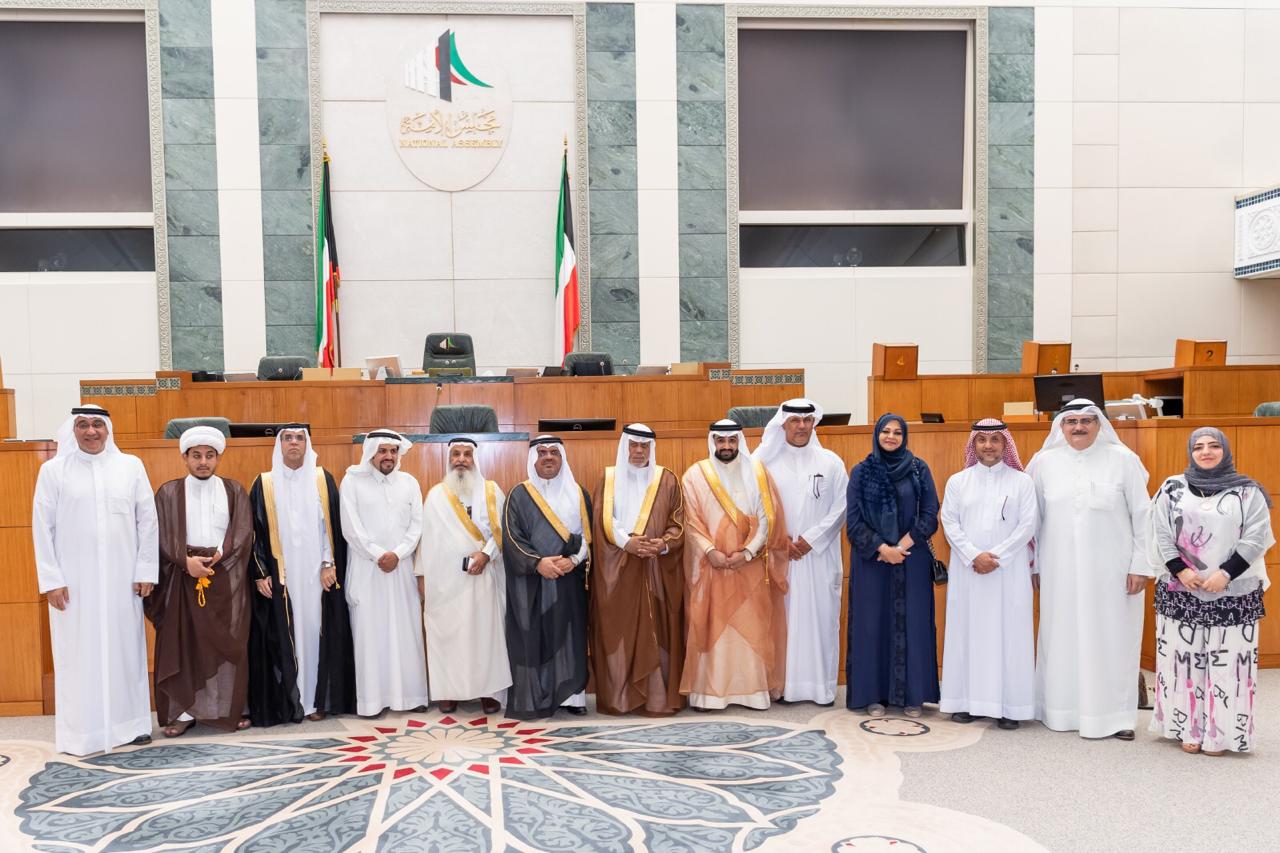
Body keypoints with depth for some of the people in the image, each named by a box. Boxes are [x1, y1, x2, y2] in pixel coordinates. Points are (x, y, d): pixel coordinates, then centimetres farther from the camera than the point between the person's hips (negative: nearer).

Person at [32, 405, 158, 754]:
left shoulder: (131, 466, 3)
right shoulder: (53, 470, 0)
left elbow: (147, 520, 4)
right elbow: (42, 526, 0)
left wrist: (146, 571, 1)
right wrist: (51, 579, -5)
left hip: (121, 578, 1)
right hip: (73, 579, -1)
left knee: (125, 648, 8)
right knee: (79, 653, 4)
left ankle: (130, 722, 19)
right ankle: (82, 730, 14)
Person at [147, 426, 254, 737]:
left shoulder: (235, 491, 8)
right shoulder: (169, 492, 5)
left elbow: (243, 533, 0)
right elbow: (162, 537, -3)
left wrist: (217, 557, -14)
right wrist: (186, 560, -17)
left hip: (227, 579, 1)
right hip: (183, 577, -1)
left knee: (228, 645, 4)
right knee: (182, 645, 1)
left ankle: (232, 708, 12)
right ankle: (184, 711, 8)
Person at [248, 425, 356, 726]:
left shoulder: (323, 480, 5)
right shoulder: (264, 483, 4)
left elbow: (333, 525, 4)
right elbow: (255, 531, 3)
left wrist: (330, 565, -4)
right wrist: (260, 574, -4)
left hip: (316, 574, 0)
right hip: (279, 576, 0)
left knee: (315, 631, 2)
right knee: (282, 637, 0)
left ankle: (317, 699, 11)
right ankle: (287, 702, 8)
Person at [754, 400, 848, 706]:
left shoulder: (831, 462, 5)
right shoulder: (766, 461, 3)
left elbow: (841, 508, 2)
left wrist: (811, 538, -6)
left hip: (819, 555, 1)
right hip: (778, 555, 0)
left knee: (820, 617, 1)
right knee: (782, 617, 0)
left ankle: (822, 686, 10)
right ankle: (783, 683, 9)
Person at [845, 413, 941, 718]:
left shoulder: (919, 469, 4)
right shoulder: (861, 472, 3)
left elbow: (930, 513, 0)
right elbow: (853, 519, -1)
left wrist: (903, 545, -10)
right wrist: (881, 548, -11)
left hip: (912, 559, 0)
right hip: (871, 559, 0)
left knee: (912, 623, 2)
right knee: (872, 623, 2)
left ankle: (913, 695, 11)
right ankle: (873, 694, 10)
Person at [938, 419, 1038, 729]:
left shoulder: (1021, 482, 3)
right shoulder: (958, 481, 7)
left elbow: (1028, 525, -2)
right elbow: (949, 522, 2)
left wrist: (996, 557, -11)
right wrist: (974, 556, -10)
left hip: (1009, 570, -1)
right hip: (967, 569, 1)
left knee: (1008, 631, -1)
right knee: (967, 630, 3)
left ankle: (1008, 705, 5)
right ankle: (967, 700, 9)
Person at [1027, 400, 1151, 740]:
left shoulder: (1123, 459, -2)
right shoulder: (1043, 462, 3)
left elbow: (1143, 516, 0)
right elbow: (1032, 517, 8)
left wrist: (1141, 565, -3)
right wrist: (1033, 565, 8)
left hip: (1112, 570, -1)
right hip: (1061, 570, 2)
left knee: (1112, 639, 3)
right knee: (1062, 638, 6)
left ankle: (1115, 715, 14)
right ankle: (1062, 710, 18)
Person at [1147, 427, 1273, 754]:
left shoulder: (1248, 492, 3)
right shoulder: (1172, 488, 5)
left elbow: (1255, 537, -4)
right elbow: (1160, 535, 1)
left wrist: (1225, 573, -13)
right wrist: (1180, 570, -11)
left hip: (1233, 593, -1)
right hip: (1180, 592, 1)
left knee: (1227, 661, 0)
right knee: (1183, 658, 3)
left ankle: (1220, 733, 9)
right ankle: (1187, 728, 12)